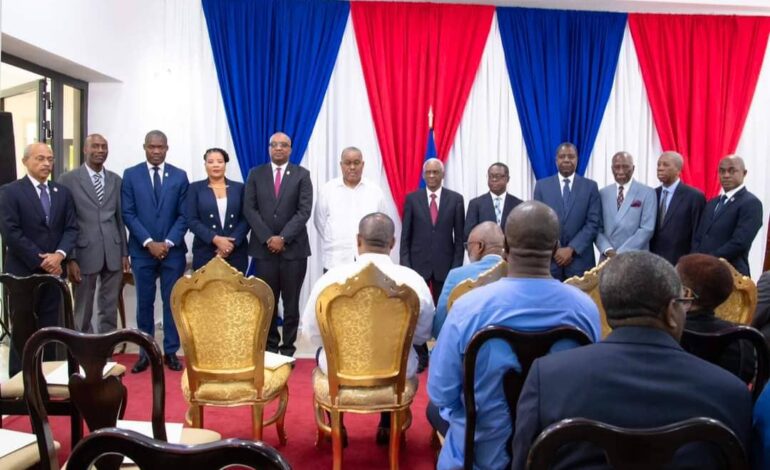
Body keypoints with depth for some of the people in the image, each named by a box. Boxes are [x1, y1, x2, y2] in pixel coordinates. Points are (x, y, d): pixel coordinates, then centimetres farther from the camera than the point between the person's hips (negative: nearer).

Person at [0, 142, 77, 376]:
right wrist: (40, 261, -13)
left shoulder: (62, 192, 11)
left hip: (54, 270, 4)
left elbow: (71, 228, 5)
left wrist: (59, 254, -12)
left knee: (49, 329, 8)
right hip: (23, 272, -4)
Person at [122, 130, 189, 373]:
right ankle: (145, 352, 17)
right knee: (145, 302, 7)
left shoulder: (179, 176, 4)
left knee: (172, 302, 5)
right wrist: (149, 243, -11)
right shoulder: (131, 175, 3)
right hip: (142, 250, 0)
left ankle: (171, 352, 14)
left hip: (173, 250, 0)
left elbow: (183, 215, 1)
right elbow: (128, 214, -2)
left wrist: (168, 243, -10)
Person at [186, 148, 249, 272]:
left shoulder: (239, 188, 9)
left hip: (236, 252, 1)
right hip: (205, 253, -1)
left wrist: (233, 242, -11)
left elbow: (246, 219, 3)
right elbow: (192, 220, -2)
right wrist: (215, 239, -14)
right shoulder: (195, 188, 6)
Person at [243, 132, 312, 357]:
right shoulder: (256, 174, 8)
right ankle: (270, 347, 16)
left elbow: (304, 211, -6)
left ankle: (288, 348, 14)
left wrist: (283, 238, -14)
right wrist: (268, 238, -10)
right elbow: (249, 209, 1)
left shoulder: (302, 175, 3)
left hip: (293, 248, -1)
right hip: (264, 247, 1)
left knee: (291, 303, 4)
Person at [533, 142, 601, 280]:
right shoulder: (542, 185, 6)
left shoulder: (590, 186, 5)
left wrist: (571, 248, -11)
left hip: (580, 259, 0)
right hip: (549, 258, 0)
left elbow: (593, 223, -1)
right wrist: (555, 250, -7)